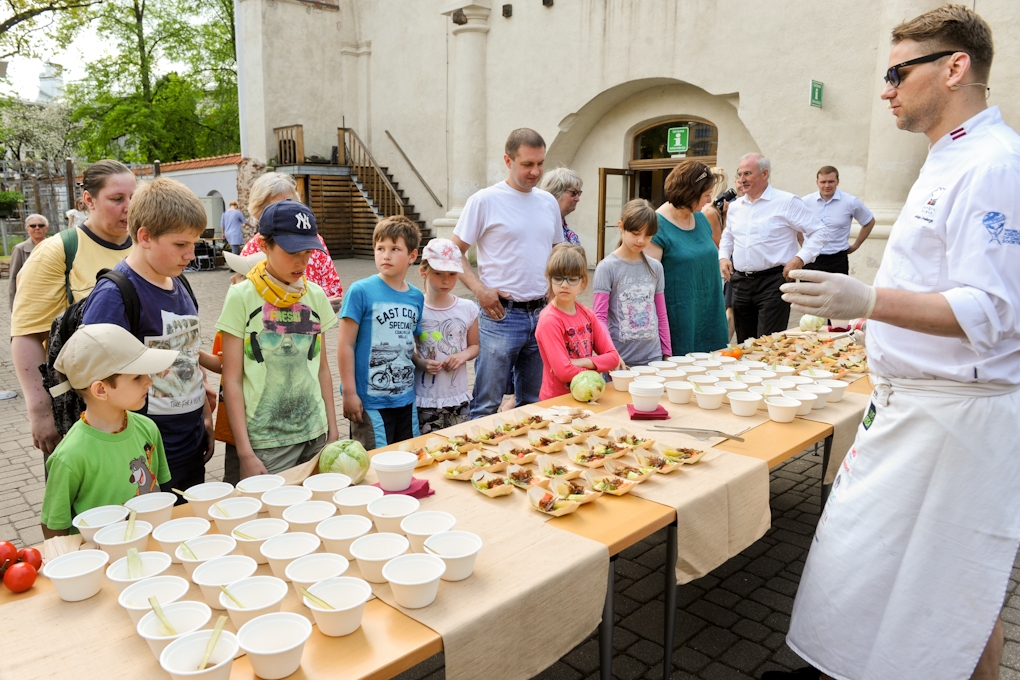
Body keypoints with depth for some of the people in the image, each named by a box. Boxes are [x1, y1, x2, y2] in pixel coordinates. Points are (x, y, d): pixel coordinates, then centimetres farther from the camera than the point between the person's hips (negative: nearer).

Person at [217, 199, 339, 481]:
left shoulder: (316, 296, 4)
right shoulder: (242, 296, -7)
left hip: (315, 436, 4)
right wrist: (245, 453, -10)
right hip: (263, 443, -3)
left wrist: (332, 430, 9)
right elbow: (232, 379, -7)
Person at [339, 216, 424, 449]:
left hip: (406, 398, 5)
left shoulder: (417, 297, 5)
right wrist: (349, 393, -10)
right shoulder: (361, 291, -10)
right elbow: (346, 345, -9)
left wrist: (424, 364, 0)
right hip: (371, 401, -5)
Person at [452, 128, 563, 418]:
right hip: (501, 314, -5)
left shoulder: (548, 202, 11)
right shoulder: (484, 201, -6)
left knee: (533, 404, 15)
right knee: (486, 405, 0)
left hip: (541, 314, 6)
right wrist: (479, 289, -15)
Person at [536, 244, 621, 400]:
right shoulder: (549, 320, -13)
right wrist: (594, 373, -4)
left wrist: (581, 362, -11)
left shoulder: (588, 315, 5)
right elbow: (563, 372, -18)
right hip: (557, 399, -5)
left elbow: (613, 357, 3)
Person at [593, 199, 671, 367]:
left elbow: (661, 315, 12)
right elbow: (600, 316, -11)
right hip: (619, 360, -4)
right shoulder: (607, 267, -7)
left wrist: (667, 353, 10)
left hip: (653, 358, 4)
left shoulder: (655, 267, 7)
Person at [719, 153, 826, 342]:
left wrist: (801, 258, -14)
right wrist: (723, 256, 11)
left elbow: (817, 231, -3)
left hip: (773, 280, -6)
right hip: (741, 282, 6)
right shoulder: (734, 207, 13)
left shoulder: (787, 202, -5)